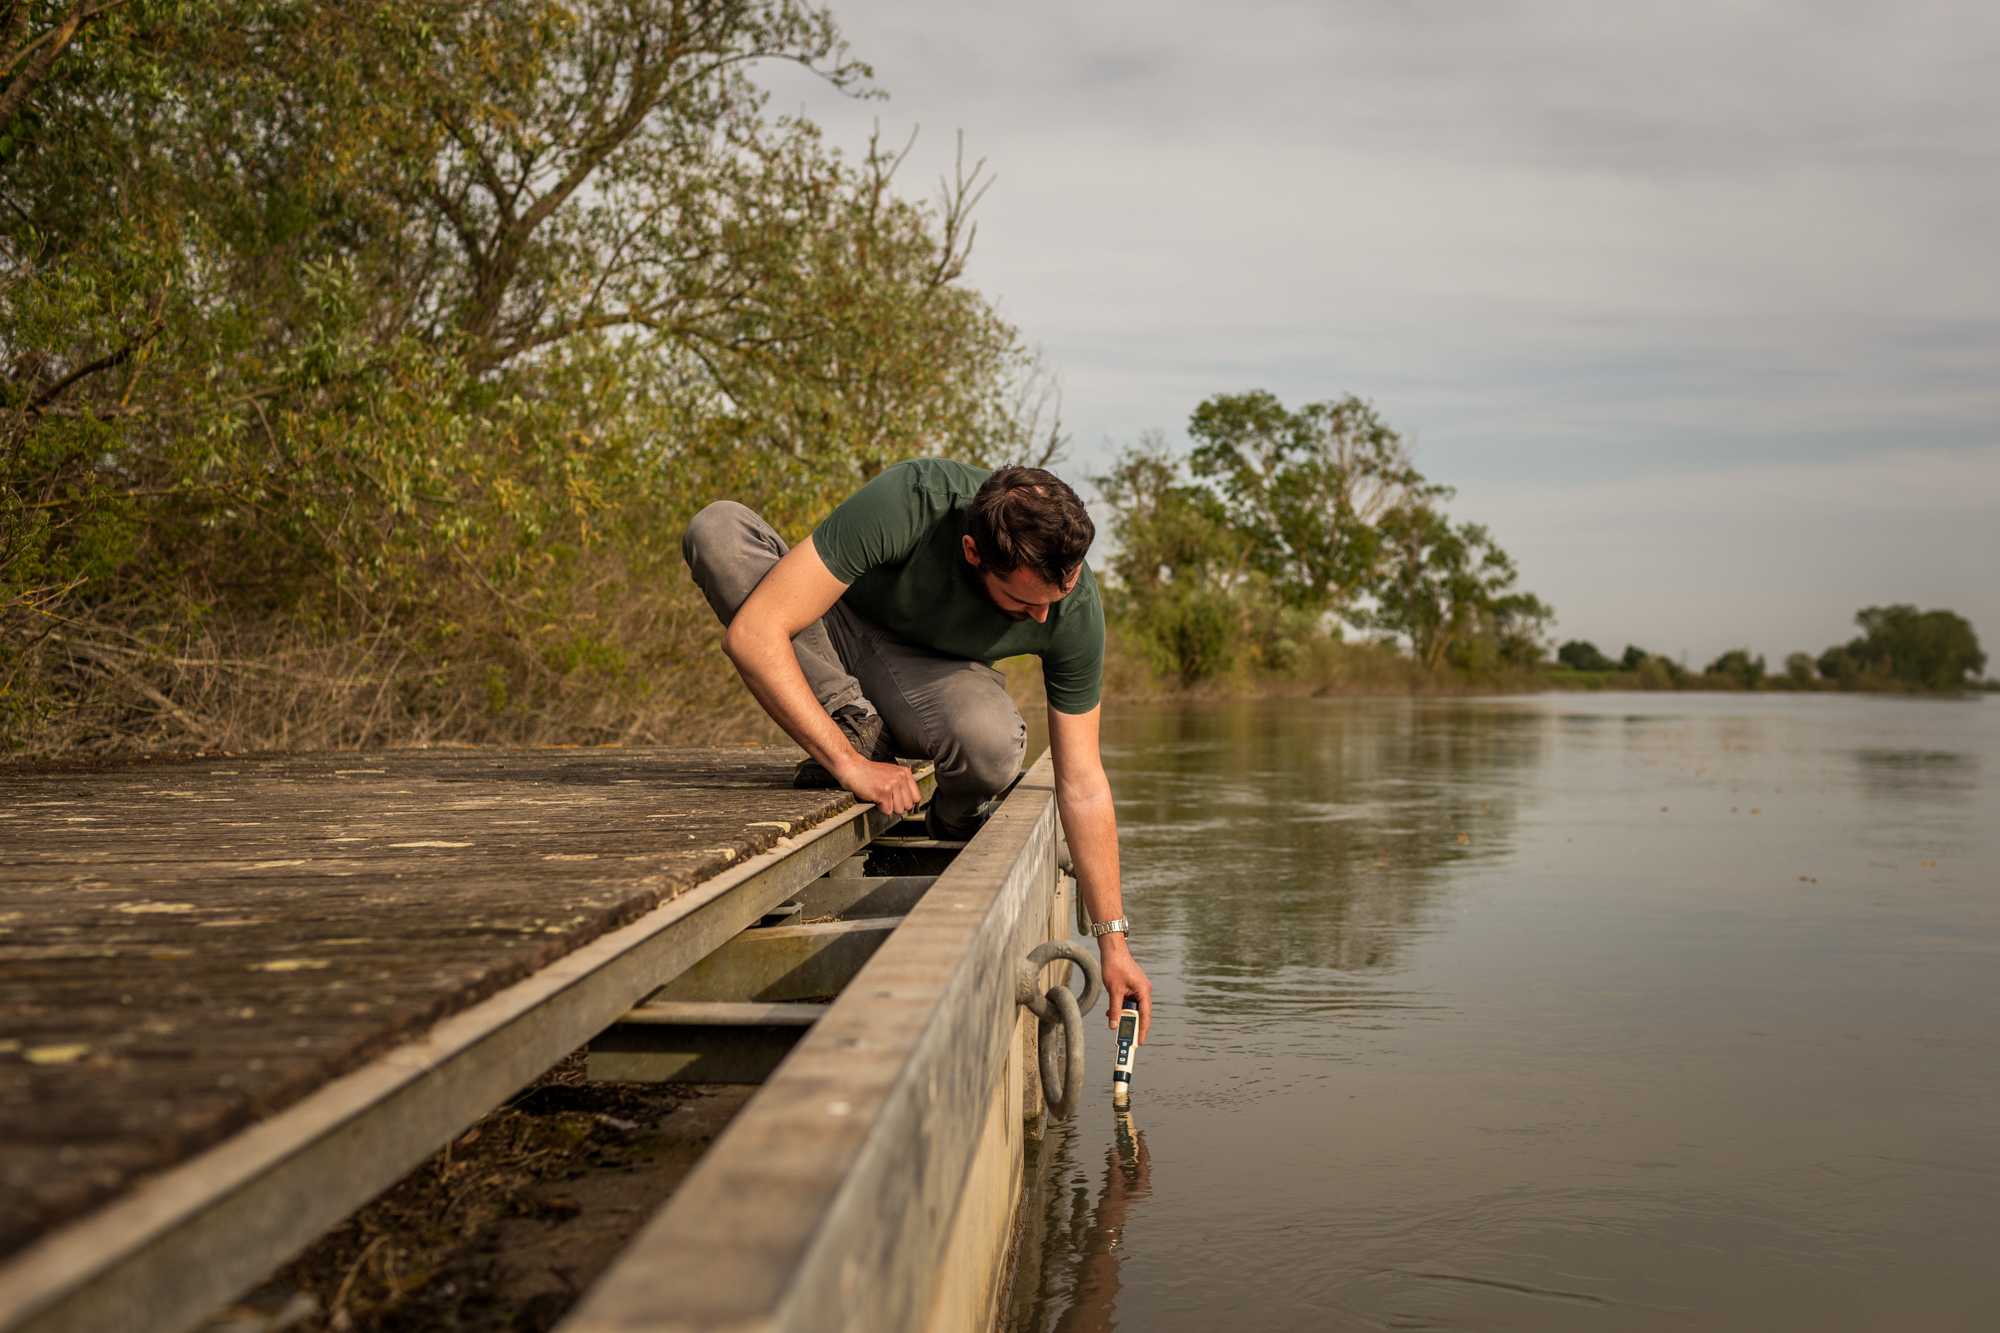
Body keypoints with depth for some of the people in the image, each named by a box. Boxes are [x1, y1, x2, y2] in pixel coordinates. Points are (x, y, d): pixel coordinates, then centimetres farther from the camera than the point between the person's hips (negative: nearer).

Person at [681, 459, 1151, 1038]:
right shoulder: (907, 501, -37)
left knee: (993, 745, -39)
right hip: (835, 634, 0)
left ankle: (956, 830, 0)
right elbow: (752, 633, -35)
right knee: (717, 528, -30)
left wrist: (1113, 943, -13)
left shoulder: (1075, 610, -26)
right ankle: (857, 735, -16)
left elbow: (1082, 784, -15)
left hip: (933, 671, 0)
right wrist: (847, 761, -37)